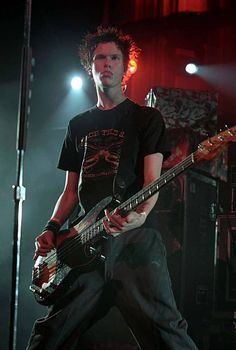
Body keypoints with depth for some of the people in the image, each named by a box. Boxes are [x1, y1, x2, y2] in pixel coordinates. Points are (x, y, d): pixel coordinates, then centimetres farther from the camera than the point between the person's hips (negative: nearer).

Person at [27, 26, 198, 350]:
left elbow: (152, 180, -3)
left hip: (135, 238, -4)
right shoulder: (78, 125, 22)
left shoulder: (147, 118, 9)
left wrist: (139, 215, -25)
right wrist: (52, 229, 5)